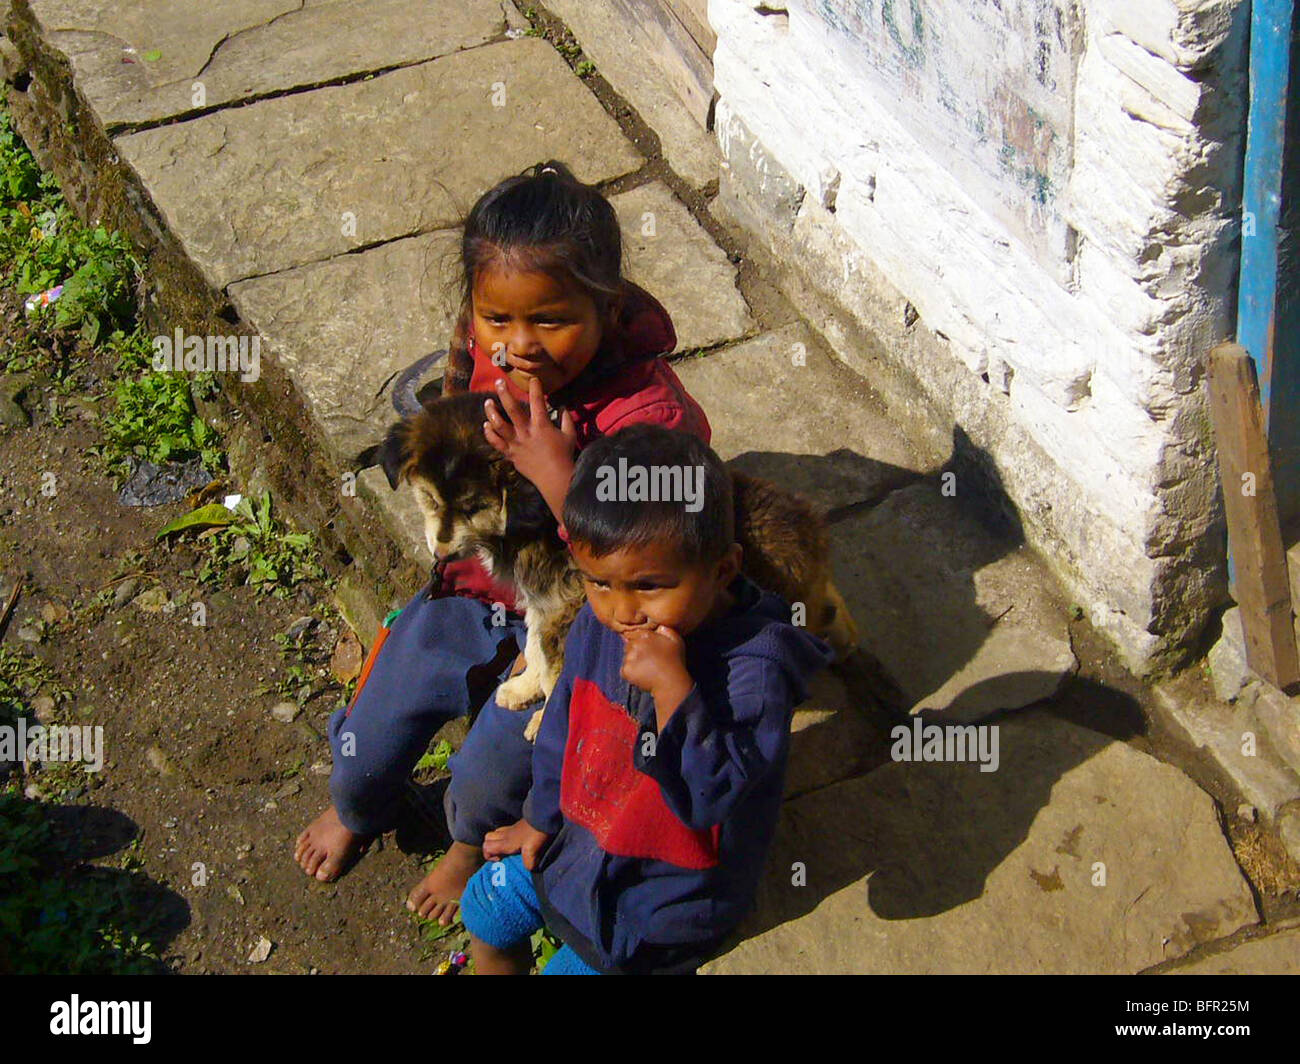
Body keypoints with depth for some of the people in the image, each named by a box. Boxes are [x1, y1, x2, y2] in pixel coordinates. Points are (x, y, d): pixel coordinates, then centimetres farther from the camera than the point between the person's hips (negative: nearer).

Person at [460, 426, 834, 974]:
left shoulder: (756, 667, -34)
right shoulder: (598, 623, -13)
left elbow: (710, 795, -38)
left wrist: (672, 687, -46)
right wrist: (541, 815, 18)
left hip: (669, 895, -7)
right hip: (579, 839, 7)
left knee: (571, 968, 4)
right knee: (484, 909, 20)